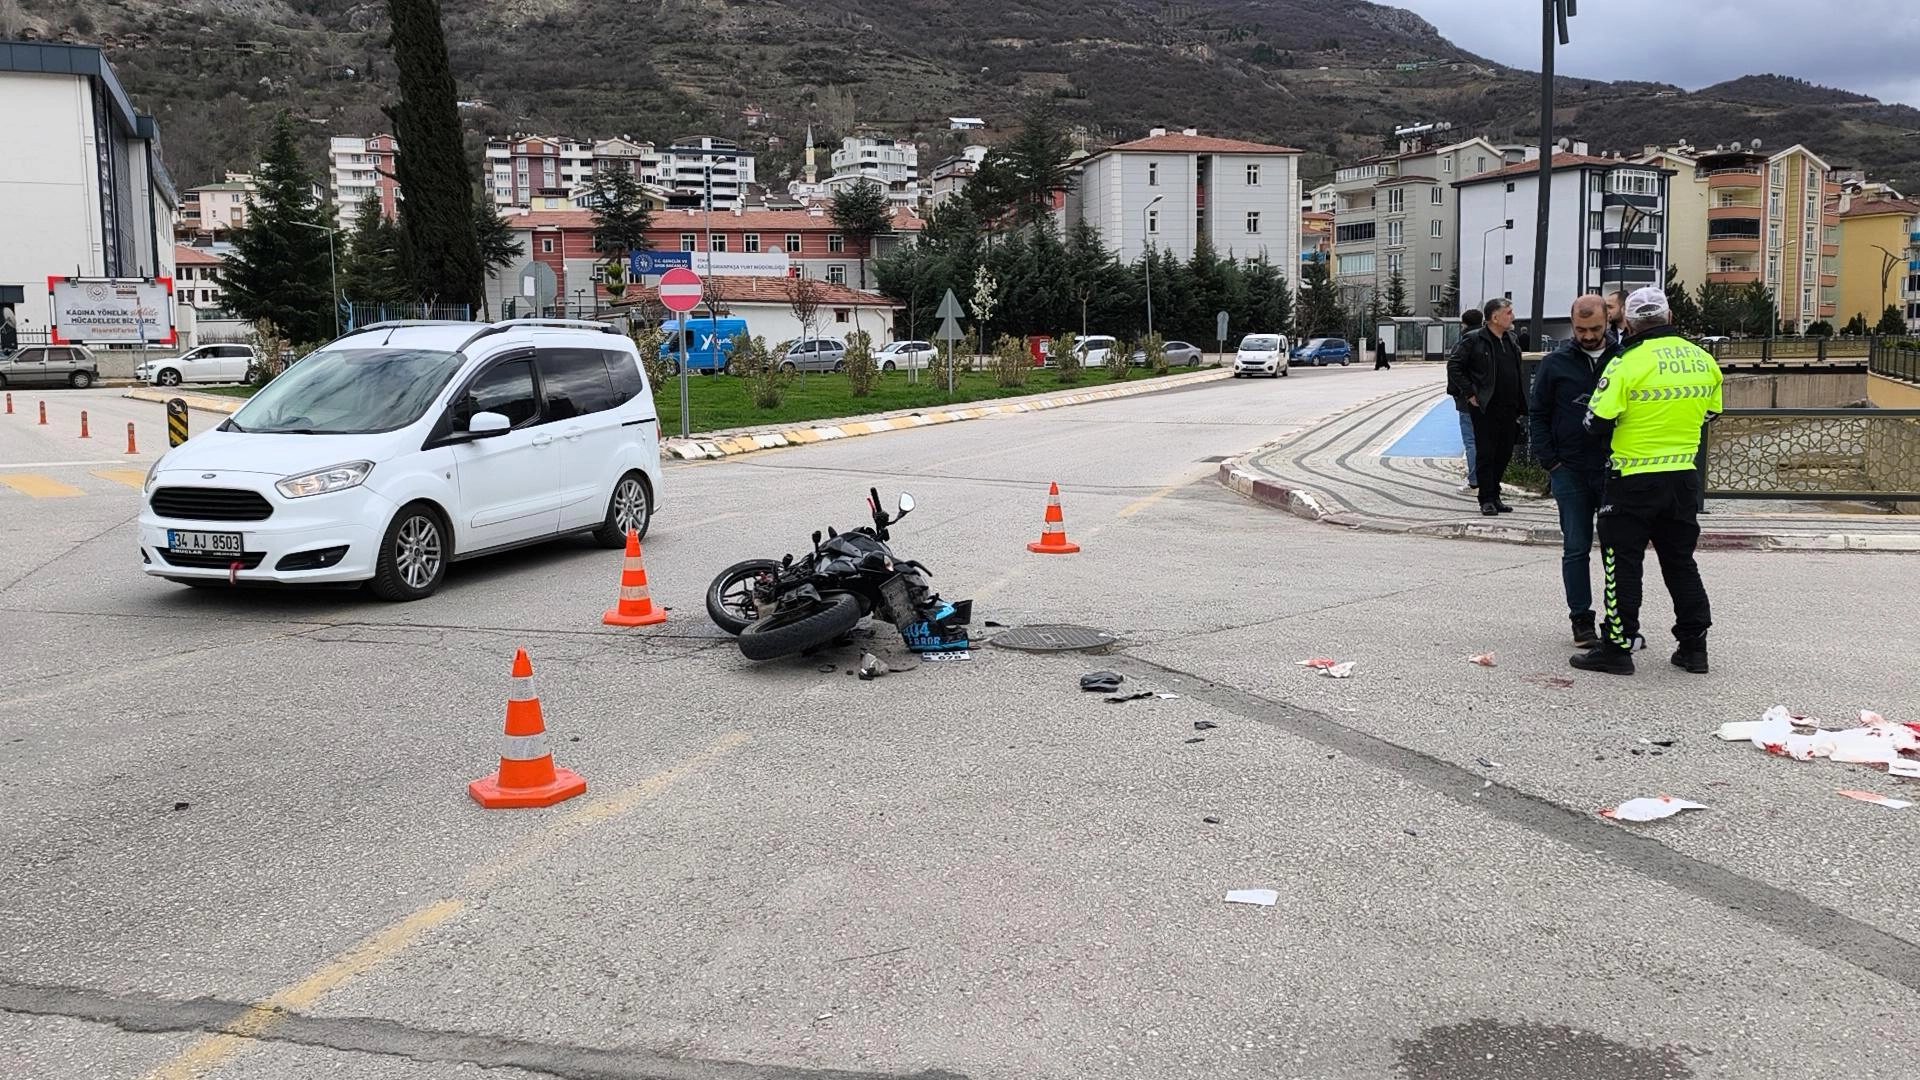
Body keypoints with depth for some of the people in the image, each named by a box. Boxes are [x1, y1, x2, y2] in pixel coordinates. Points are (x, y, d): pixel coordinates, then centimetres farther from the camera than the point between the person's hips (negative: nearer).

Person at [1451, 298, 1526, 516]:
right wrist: (1470, 393, -10)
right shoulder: (1473, 340, -7)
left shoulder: (1511, 340, 13)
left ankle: (1494, 496, 20)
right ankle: (1487, 500, 4)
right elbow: (1454, 367, -6)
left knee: (1504, 454, 9)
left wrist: (1521, 407, 12)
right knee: (1485, 454, -2)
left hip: (1509, 409, 6)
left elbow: (1518, 374, 18)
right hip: (1485, 408, -6)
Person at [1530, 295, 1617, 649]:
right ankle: (1582, 621, 10)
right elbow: (1537, 414, 6)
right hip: (1571, 471, 0)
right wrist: (1550, 461, -2)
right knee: (1576, 549, 3)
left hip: (1616, 470, 1)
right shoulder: (1555, 364, 2)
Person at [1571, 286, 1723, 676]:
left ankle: (1617, 647, 4)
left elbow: (1598, 421, -14)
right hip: (1684, 477, 6)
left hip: (1634, 479, -6)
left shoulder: (1628, 363, -15)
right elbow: (1709, 413, 16)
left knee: (1623, 563, 2)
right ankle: (1694, 646, 19)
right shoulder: (1703, 360, 4)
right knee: (1681, 562, 15)